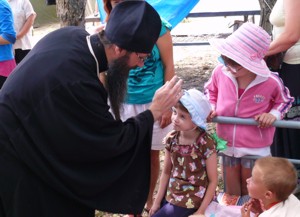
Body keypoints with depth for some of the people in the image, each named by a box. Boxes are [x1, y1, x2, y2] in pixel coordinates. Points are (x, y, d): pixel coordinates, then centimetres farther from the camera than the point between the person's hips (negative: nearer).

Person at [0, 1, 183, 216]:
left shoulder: (73, 35, -11)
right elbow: (114, 141, -21)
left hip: (27, 136, 9)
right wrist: (155, 111, -14)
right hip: (18, 157, -9)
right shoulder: (78, 83, -36)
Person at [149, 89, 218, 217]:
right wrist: (157, 202, 7)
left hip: (191, 200, -6)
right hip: (171, 194, 6)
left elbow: (213, 180, -13)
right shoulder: (171, 139, -5)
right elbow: (166, 172, 5)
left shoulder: (206, 144, -20)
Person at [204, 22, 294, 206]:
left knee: (249, 194, 17)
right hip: (228, 143, 2)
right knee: (231, 193, 19)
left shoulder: (271, 82, -23)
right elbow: (210, 90, 7)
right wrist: (211, 108, -8)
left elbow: (285, 100, 0)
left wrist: (273, 115, -17)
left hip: (255, 147, -2)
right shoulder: (220, 72, -17)